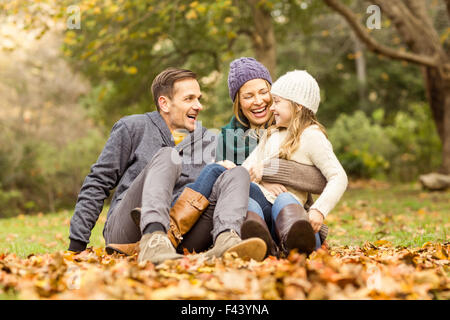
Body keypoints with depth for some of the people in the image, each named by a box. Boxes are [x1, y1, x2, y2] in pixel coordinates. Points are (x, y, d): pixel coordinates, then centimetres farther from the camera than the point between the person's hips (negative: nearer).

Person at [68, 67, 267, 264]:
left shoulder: (208, 141, 19)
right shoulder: (133, 128, 9)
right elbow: (98, 183, 7)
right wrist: (77, 244, 2)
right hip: (126, 232, -3)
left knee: (238, 174, -11)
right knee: (167, 156, -25)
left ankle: (226, 240, -43)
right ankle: (154, 241, -52)